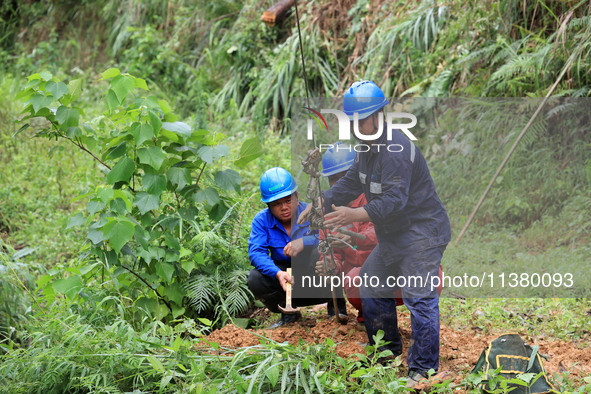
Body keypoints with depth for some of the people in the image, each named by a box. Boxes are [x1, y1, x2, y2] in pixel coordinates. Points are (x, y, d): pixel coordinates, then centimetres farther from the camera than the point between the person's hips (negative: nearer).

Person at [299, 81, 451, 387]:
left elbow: (394, 200, -32)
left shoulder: (396, 149, -25)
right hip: (394, 236, 11)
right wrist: (320, 205, 1)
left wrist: (354, 216, -40)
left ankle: (423, 368, -7)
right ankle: (386, 352, 31)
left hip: (422, 232, -11)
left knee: (419, 297, -14)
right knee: (371, 288, 16)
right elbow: (350, 184, 15)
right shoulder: (369, 147, 9)